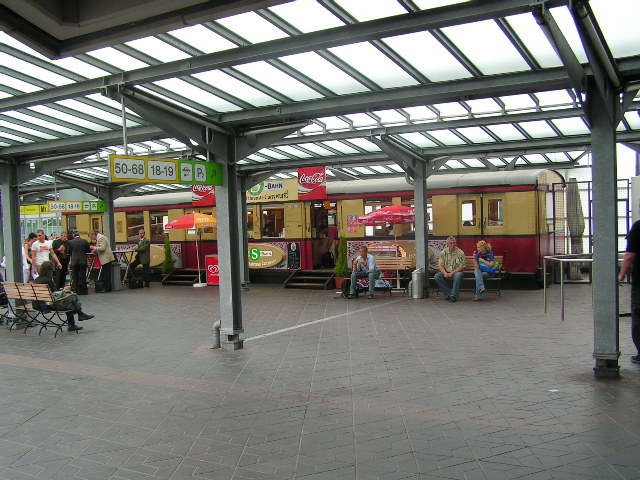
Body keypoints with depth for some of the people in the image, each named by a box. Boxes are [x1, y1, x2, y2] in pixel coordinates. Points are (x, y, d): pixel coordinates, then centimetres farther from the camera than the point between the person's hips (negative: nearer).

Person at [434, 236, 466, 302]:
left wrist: (452, 273, -21)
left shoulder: (460, 252, -6)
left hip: (456, 271, -3)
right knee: (437, 276, -25)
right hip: (446, 272, 3)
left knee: (458, 276, -38)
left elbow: (462, 267, -9)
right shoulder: (443, 252, 3)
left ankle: (453, 295, -28)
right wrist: (444, 272, -19)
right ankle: (449, 293, -18)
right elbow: (440, 265, 1)